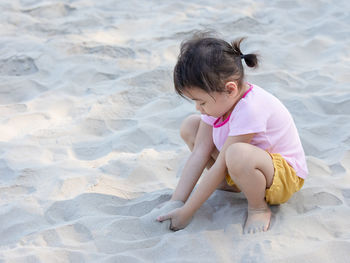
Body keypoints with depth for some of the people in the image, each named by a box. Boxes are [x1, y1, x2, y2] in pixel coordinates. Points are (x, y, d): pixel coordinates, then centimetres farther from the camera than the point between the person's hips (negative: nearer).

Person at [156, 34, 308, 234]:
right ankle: (229, 184, 5)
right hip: (246, 168, 8)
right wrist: (174, 204, -13)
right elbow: (199, 154, -9)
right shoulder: (217, 99, -9)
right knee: (190, 126, -1)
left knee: (237, 154, -42)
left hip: (284, 175, -8)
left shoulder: (249, 110, -34)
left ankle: (258, 208, -13)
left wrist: (186, 213, -24)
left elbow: (220, 167, -30)